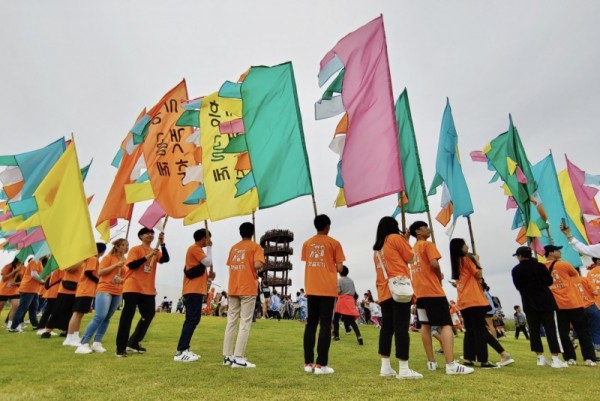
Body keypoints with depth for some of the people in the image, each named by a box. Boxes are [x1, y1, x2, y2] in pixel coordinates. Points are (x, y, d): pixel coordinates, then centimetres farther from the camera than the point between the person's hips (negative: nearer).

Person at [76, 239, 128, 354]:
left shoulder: (125, 261, 12)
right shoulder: (108, 257, -1)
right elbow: (100, 272, -9)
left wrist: (122, 279, -3)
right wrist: (116, 265, -16)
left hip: (118, 293, 5)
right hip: (104, 290, -5)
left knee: (107, 318, 5)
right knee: (100, 316, -15)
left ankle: (97, 343, 10)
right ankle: (83, 344, -10)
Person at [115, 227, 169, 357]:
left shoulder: (156, 252, 11)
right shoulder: (135, 249, -2)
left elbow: (165, 259, -8)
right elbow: (131, 265, -15)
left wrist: (162, 243, -17)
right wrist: (147, 256, -23)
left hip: (149, 289, 6)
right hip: (133, 288, -5)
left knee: (149, 314, 7)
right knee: (127, 316, -2)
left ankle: (133, 343, 21)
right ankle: (120, 348, 4)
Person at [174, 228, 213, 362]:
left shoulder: (196, 249, 22)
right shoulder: (195, 248, -9)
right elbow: (208, 262, -17)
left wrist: (208, 275, 6)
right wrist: (209, 247, -7)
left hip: (194, 289, 11)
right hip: (194, 290, -11)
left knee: (191, 320, 11)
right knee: (193, 320, -13)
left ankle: (184, 349, 15)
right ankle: (180, 352, -14)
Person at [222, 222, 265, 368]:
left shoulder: (234, 248, 14)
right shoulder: (255, 247, -4)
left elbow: (230, 266, 14)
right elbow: (257, 264, -18)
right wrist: (261, 264, 3)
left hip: (233, 289, 6)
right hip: (248, 289, -6)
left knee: (231, 322, 10)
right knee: (245, 323, -3)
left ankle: (227, 356, 14)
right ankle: (238, 358, -5)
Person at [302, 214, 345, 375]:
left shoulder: (307, 243, 9)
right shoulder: (334, 243, -3)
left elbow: (306, 264, 10)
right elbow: (339, 268, -5)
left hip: (311, 289, 4)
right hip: (328, 289, -4)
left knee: (310, 324, 10)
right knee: (325, 326, 0)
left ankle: (308, 363, 12)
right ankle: (321, 364, 0)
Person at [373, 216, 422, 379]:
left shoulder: (377, 248, 19)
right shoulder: (395, 238, 0)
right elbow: (411, 258, 3)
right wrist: (406, 240, 14)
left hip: (384, 291, 7)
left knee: (387, 327, 8)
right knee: (401, 327, -6)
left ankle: (385, 367, 9)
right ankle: (404, 369, -4)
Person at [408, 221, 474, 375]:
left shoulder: (413, 249, 19)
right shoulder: (428, 245, -6)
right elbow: (434, 264, -18)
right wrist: (440, 277, -1)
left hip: (419, 291, 8)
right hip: (432, 290, -8)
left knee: (425, 325, 7)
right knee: (446, 324, -8)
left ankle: (431, 362, 10)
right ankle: (451, 364, -14)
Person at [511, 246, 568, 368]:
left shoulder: (516, 270, -3)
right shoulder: (540, 266, -4)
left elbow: (518, 287, 4)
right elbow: (549, 281, -3)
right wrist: (539, 283, 13)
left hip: (529, 304, 0)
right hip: (545, 301, 0)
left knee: (534, 330, 7)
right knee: (550, 330, 1)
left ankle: (540, 358, 9)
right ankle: (555, 359, -2)